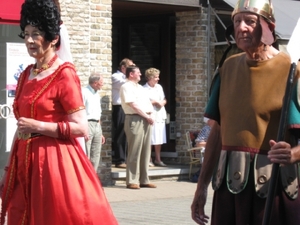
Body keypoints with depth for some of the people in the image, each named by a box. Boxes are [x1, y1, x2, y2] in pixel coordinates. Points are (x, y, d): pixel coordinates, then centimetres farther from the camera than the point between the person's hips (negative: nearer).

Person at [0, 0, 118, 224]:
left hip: (55, 162, -7)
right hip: (25, 163, 7)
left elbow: (81, 128, -13)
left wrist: (37, 126, -17)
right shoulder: (26, 75, 12)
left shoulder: (64, 74, -9)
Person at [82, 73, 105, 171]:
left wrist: (101, 132, 22)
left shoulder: (97, 94, 19)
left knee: (96, 157, 9)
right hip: (87, 124, -9)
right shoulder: (84, 92, -8)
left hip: (97, 125, 9)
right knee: (85, 157, -11)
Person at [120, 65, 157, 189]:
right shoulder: (126, 87, -5)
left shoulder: (140, 87, 23)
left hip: (146, 120, 9)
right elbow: (133, 105, -13)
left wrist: (149, 115, 2)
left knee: (145, 151, 8)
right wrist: (146, 116, -12)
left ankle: (144, 180, 13)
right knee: (134, 152, -8)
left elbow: (148, 102, 20)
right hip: (135, 119, -9)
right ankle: (132, 181, -5)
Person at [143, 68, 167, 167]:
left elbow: (164, 100, 21)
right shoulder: (144, 89, -8)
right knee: (149, 140, -5)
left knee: (159, 139, 9)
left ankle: (158, 159, 17)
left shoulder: (159, 87, 15)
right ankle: (149, 160, 3)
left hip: (160, 116, 7)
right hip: (150, 116, -7)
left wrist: (162, 102, -2)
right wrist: (155, 102, -11)